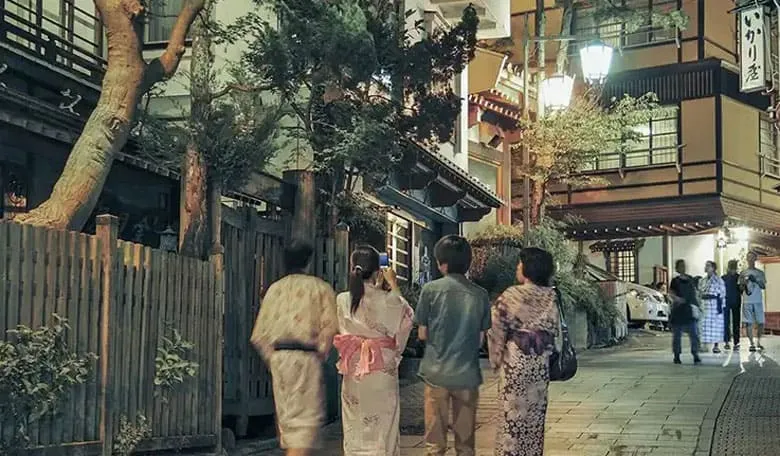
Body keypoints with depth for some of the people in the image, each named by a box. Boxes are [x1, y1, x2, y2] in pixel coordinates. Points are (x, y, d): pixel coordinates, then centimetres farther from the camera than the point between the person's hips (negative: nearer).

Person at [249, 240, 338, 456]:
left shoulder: (274, 288, 12)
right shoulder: (320, 287, 0)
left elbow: (259, 333, 10)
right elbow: (330, 326, -11)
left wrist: (271, 357, 16)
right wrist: (321, 354, 1)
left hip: (278, 356, 5)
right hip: (305, 357, -5)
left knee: (286, 415, 15)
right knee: (307, 415, -4)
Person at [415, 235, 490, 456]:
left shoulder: (431, 289, -7)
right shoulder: (480, 295, 0)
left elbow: (422, 334, -1)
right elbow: (480, 339, 5)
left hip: (437, 372, -2)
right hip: (468, 374, 2)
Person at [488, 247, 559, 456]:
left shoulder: (511, 296, -12)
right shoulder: (550, 297, 1)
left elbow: (497, 331, -9)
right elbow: (555, 330, 6)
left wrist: (496, 359, 2)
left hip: (516, 360, -4)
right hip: (541, 362, 4)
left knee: (514, 411, 3)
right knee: (535, 412, 13)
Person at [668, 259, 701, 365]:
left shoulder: (690, 279, 10)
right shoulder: (675, 281, -2)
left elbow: (695, 293, 17)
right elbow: (671, 293, -10)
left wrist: (697, 305, 10)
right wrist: (676, 298, -31)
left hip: (690, 310, 3)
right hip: (678, 310, -3)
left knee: (694, 334, -5)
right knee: (677, 335, 4)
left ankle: (695, 355, -2)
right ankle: (676, 356, 12)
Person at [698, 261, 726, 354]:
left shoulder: (718, 280, -2)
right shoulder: (702, 280, 15)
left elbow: (722, 294, -4)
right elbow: (699, 293, 18)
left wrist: (721, 306, -9)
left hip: (715, 303, -5)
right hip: (704, 304, 5)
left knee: (715, 324, -3)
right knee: (704, 324, 2)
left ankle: (716, 346, 2)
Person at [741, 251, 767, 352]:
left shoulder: (760, 273, 11)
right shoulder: (743, 273, 9)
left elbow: (764, 287, 7)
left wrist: (756, 281, -10)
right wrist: (744, 282, -13)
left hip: (758, 301, 1)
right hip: (747, 301, -1)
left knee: (760, 322, 0)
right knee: (748, 323, -4)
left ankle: (759, 341, 17)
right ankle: (751, 344, 1)